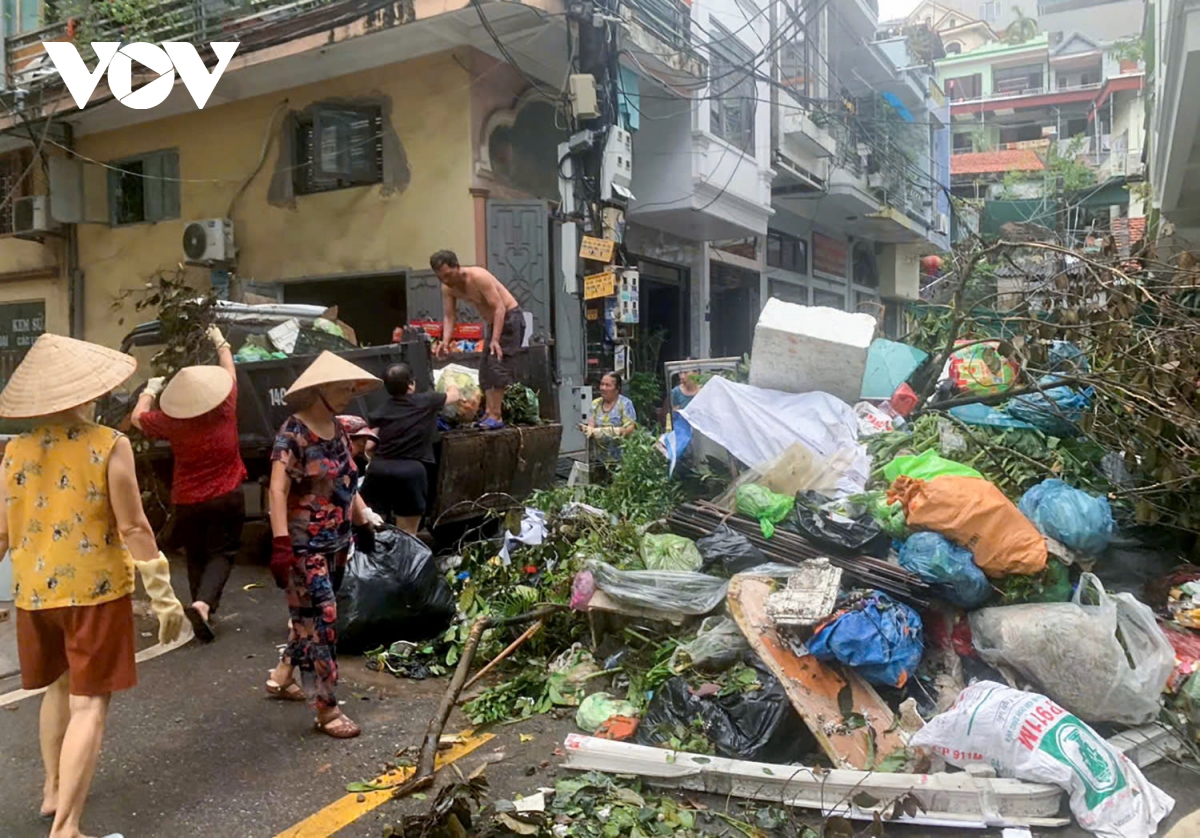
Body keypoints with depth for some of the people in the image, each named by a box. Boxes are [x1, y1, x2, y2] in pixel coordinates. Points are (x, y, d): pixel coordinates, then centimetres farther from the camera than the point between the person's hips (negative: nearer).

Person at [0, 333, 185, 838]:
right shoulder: (109, 446, -14)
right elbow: (132, 528, -14)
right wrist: (164, 596, -8)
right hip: (96, 590, -5)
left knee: (59, 687, 25)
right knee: (90, 703, 0)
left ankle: (53, 790, 39)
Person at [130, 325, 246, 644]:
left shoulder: (171, 422, -11)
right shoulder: (226, 409, -10)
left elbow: (137, 417, 11)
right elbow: (229, 371, 9)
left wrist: (150, 390, 26)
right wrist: (221, 343, 25)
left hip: (188, 502, 1)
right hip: (228, 497, -1)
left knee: (196, 558, 18)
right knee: (222, 554, 2)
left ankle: (202, 608, 21)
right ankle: (203, 604, -20)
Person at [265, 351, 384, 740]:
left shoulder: (337, 428, 9)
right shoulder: (294, 432, -15)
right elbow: (278, 490, -21)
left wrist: (365, 517, 13)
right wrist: (281, 544, -28)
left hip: (336, 542, 8)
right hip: (305, 545, -8)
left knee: (308, 615, 19)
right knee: (321, 620, -7)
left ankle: (281, 677, 39)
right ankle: (327, 710, 1)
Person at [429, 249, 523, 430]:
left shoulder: (478, 277, -27)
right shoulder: (448, 288, -5)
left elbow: (499, 308, -28)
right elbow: (450, 316, -4)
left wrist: (495, 339, -36)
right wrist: (445, 341, -22)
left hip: (509, 317, -9)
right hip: (493, 321, 9)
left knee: (499, 365, -15)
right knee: (485, 368, 7)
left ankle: (496, 416, -14)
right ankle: (489, 413, 10)